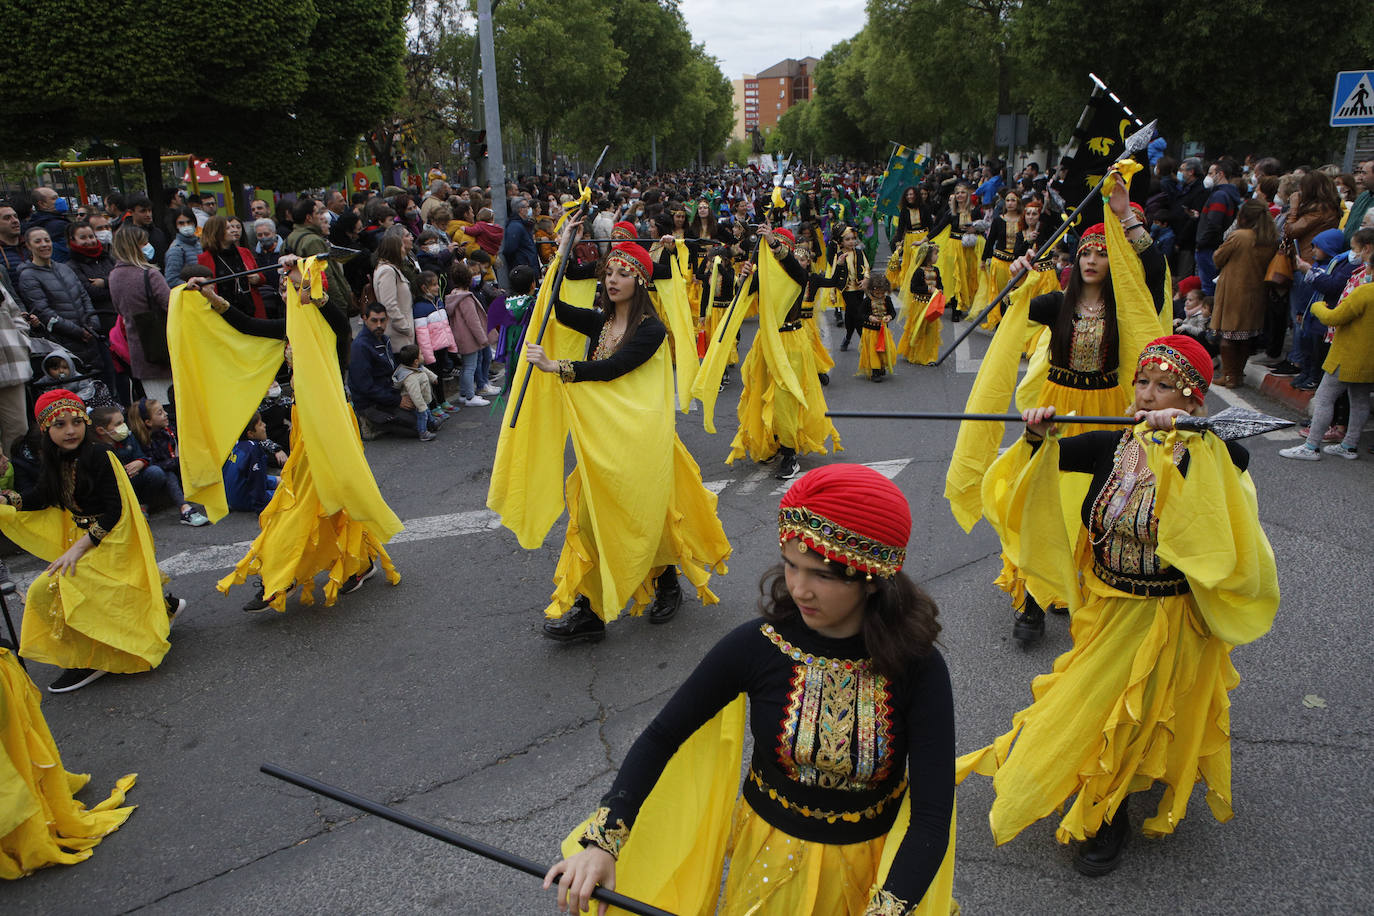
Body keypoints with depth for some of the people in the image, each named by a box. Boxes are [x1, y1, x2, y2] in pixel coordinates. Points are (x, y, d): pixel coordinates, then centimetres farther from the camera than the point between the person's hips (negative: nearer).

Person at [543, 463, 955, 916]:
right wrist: (602, 838, -24)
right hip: (770, 852, 1)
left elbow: (932, 815, -25)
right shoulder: (756, 646, -21)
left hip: (874, 868, -1)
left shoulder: (919, 669, -23)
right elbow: (661, 737, -14)